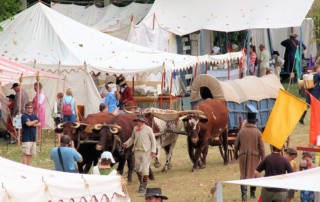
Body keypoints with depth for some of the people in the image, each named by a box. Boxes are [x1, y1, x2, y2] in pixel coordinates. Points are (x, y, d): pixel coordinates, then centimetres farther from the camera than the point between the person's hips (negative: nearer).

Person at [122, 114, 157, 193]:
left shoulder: (148, 129, -7)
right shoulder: (135, 129, 6)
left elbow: (153, 140, -3)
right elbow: (132, 138, 18)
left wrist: (153, 151, -8)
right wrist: (126, 143, 0)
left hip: (146, 151, -5)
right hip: (137, 150, 5)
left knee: (145, 169, -7)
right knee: (137, 168, 10)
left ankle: (144, 187, 1)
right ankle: (141, 183, 27)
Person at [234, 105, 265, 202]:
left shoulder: (242, 130, -5)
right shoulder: (257, 132, -9)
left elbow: (236, 144, 2)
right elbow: (261, 146, -6)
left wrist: (236, 154, 18)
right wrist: (263, 158, 2)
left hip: (243, 155, 0)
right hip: (254, 156, 0)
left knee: (243, 175, 5)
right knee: (254, 174, 14)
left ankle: (244, 194, -6)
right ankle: (252, 193, 23)